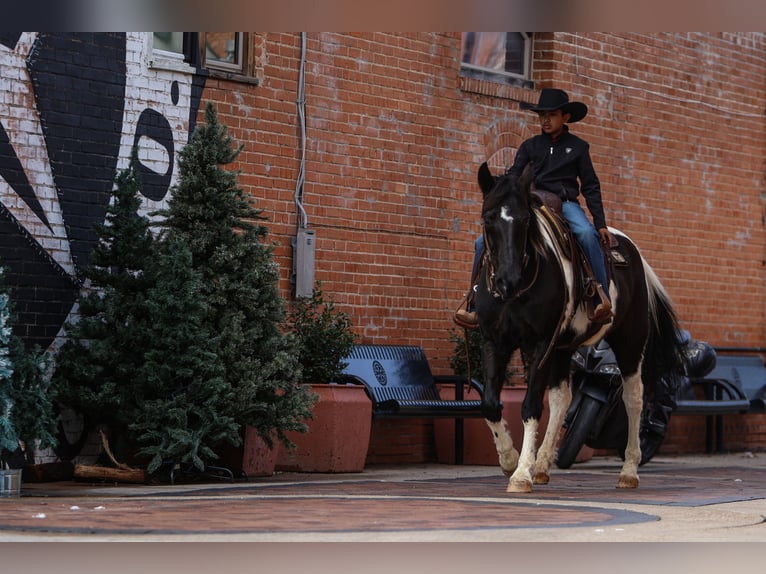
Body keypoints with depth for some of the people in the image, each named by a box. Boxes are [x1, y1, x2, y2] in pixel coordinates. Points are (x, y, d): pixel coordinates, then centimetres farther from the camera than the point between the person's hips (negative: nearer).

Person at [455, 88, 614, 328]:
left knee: (587, 234, -37)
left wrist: (600, 223, 2)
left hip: (566, 204, -3)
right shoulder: (530, 146, 13)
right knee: (484, 242, -13)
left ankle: (602, 301, -33)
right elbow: (514, 176, 8)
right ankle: (475, 306, -5)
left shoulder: (577, 146, 9)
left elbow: (590, 186, 9)